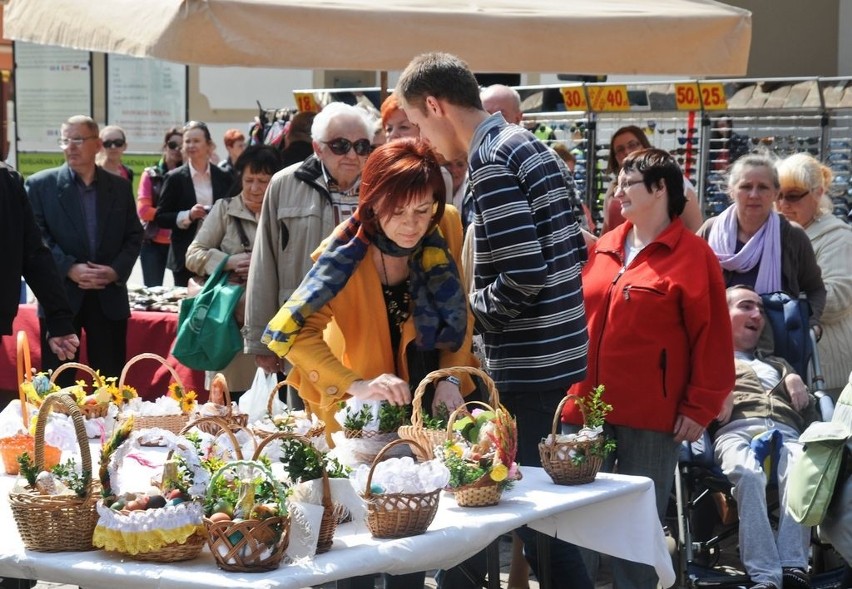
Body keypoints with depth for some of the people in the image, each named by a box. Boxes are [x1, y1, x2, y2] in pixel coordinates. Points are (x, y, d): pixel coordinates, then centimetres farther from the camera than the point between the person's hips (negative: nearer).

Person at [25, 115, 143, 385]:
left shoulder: (120, 186, 10)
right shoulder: (40, 184, 0)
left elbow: (134, 236, 9)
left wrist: (117, 270, -9)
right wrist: (69, 269, -18)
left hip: (109, 296, 2)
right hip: (61, 296, -2)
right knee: (58, 384, 1)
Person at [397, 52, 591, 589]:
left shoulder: (490, 160, -16)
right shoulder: (528, 144, 12)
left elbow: (523, 274, -23)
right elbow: (574, 250, 16)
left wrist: (467, 310, -7)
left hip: (530, 367, -9)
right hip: (562, 353, 9)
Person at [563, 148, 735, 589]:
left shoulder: (692, 256, -5)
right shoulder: (603, 248, 12)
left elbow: (712, 339, -7)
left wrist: (699, 408, -10)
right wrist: (566, 382, 11)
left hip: (651, 417, -5)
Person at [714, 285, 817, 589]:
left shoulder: (778, 365, 42)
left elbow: (810, 417, 31)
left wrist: (797, 385, 15)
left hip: (786, 432, 3)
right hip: (736, 430, -3)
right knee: (748, 474, -41)